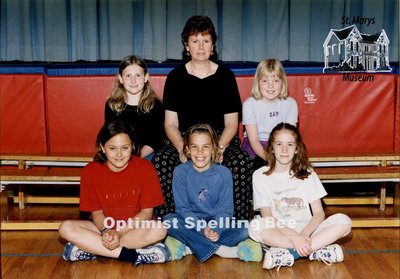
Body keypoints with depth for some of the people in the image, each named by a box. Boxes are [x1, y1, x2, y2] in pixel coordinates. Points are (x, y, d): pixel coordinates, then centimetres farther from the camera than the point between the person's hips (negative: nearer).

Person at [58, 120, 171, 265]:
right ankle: (130, 254, -28)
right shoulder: (90, 171, -9)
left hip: (134, 228, -1)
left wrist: (119, 232, -23)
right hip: (104, 227, 1)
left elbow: (147, 212, -11)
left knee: (159, 230, -34)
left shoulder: (145, 168, -13)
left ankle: (91, 247, -25)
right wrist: (106, 231, -26)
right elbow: (96, 212, -4)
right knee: (66, 228, -24)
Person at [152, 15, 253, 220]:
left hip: (220, 139, 0)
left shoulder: (225, 75, 7)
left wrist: (219, 148, -16)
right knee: (161, 161, -31)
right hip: (184, 140, 0)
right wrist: (182, 149, -17)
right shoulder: (176, 76, 7)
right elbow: (170, 123, 2)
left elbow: (231, 123, 3)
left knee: (241, 162, -31)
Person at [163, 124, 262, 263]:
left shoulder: (224, 173, -3)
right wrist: (202, 228, -24)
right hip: (191, 224, 0)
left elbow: (225, 209, -5)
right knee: (169, 220, -29)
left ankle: (187, 247, -28)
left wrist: (215, 229, -25)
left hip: (217, 224, 1)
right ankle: (220, 250, -27)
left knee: (246, 229, -24)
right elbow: (182, 208, -8)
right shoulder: (180, 172, -5)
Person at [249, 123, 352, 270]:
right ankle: (316, 250, -26)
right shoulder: (260, 175, -1)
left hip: (306, 229, 2)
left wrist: (304, 235, -21)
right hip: (277, 233, -2)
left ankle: (289, 254, -25)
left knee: (343, 221, -22)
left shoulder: (306, 173, 5)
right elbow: (267, 217, -9)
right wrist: (294, 236, -24)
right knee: (256, 226, -34)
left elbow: (319, 213, -1)